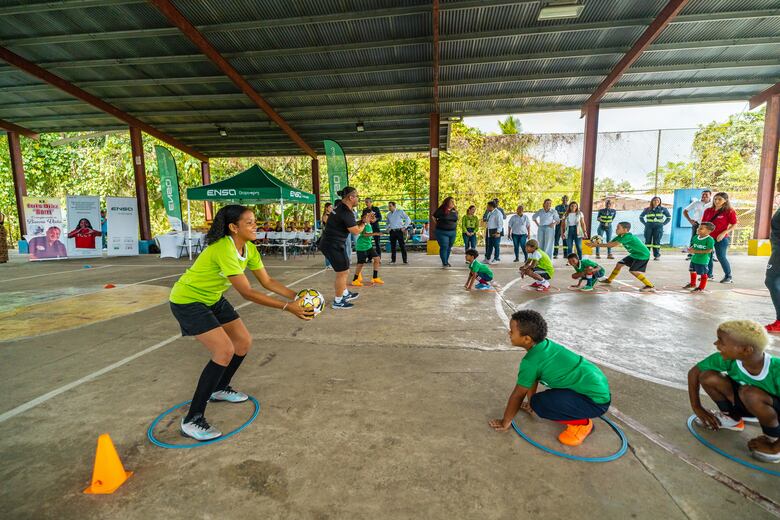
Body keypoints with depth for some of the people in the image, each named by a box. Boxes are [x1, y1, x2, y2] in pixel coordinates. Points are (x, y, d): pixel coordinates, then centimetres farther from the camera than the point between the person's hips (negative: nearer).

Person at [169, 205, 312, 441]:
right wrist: (287, 307, -37)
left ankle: (219, 388, 33)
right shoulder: (223, 249, -33)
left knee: (244, 342, 7)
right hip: (188, 301, -8)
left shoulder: (249, 248, -6)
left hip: (213, 299, 9)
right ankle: (192, 420, -6)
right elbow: (247, 293, -35)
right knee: (225, 351, -20)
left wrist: (297, 296, -17)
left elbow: (268, 282, -4)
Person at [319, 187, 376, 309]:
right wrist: (365, 222, 1)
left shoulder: (341, 209, 13)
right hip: (334, 245, -10)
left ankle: (345, 294, 38)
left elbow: (351, 225, 18)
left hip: (328, 244, 10)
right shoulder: (346, 212, -19)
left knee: (343, 271, 23)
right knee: (342, 273, 1)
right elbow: (356, 231, -15)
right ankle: (338, 301, 12)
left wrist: (363, 220, 7)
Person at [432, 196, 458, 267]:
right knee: (444, 247, -8)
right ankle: (444, 263, -1)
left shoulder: (455, 211, 7)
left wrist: (455, 225, 12)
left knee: (449, 248, 10)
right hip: (442, 232, -5)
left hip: (452, 232, 5)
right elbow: (434, 216, 2)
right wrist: (438, 224, 2)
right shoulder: (441, 210, -9)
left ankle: (446, 261, 24)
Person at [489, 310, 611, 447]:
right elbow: (533, 380, 17)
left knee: (540, 403, -24)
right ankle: (581, 410, 21)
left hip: (596, 399, -9)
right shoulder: (545, 344, 3)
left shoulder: (530, 362, -22)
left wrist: (505, 422, 5)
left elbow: (518, 395, -9)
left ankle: (582, 424, -2)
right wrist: (530, 403, 30)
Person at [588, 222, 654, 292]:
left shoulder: (628, 236, -28)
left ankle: (650, 286, -8)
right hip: (634, 254, 10)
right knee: (619, 264, 11)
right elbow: (609, 243, -4)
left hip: (643, 255, -10)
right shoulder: (620, 236, -1)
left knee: (633, 270, -17)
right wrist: (594, 245, -15)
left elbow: (613, 245, -31)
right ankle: (609, 280, 25)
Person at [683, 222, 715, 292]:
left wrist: (696, 251, -24)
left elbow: (709, 250, -21)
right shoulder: (695, 237, 3)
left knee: (703, 273, 4)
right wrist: (691, 249, -7)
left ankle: (701, 287, 16)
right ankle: (692, 284, 40)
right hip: (694, 258, 8)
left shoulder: (710, 239, -18)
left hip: (703, 260, -8)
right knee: (692, 271, 21)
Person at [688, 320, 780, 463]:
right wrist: (697, 408, -4)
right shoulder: (727, 359, -22)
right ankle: (732, 419, 9)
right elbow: (694, 372, -8)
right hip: (748, 404, 5)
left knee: (750, 393, -35)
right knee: (708, 376, -19)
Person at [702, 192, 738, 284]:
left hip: (721, 238, -5)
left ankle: (728, 276, 10)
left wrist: (724, 233, -17)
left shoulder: (729, 211, -5)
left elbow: (734, 224, -6)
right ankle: (709, 274, 23)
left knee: (721, 257, -4)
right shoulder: (708, 211, 8)